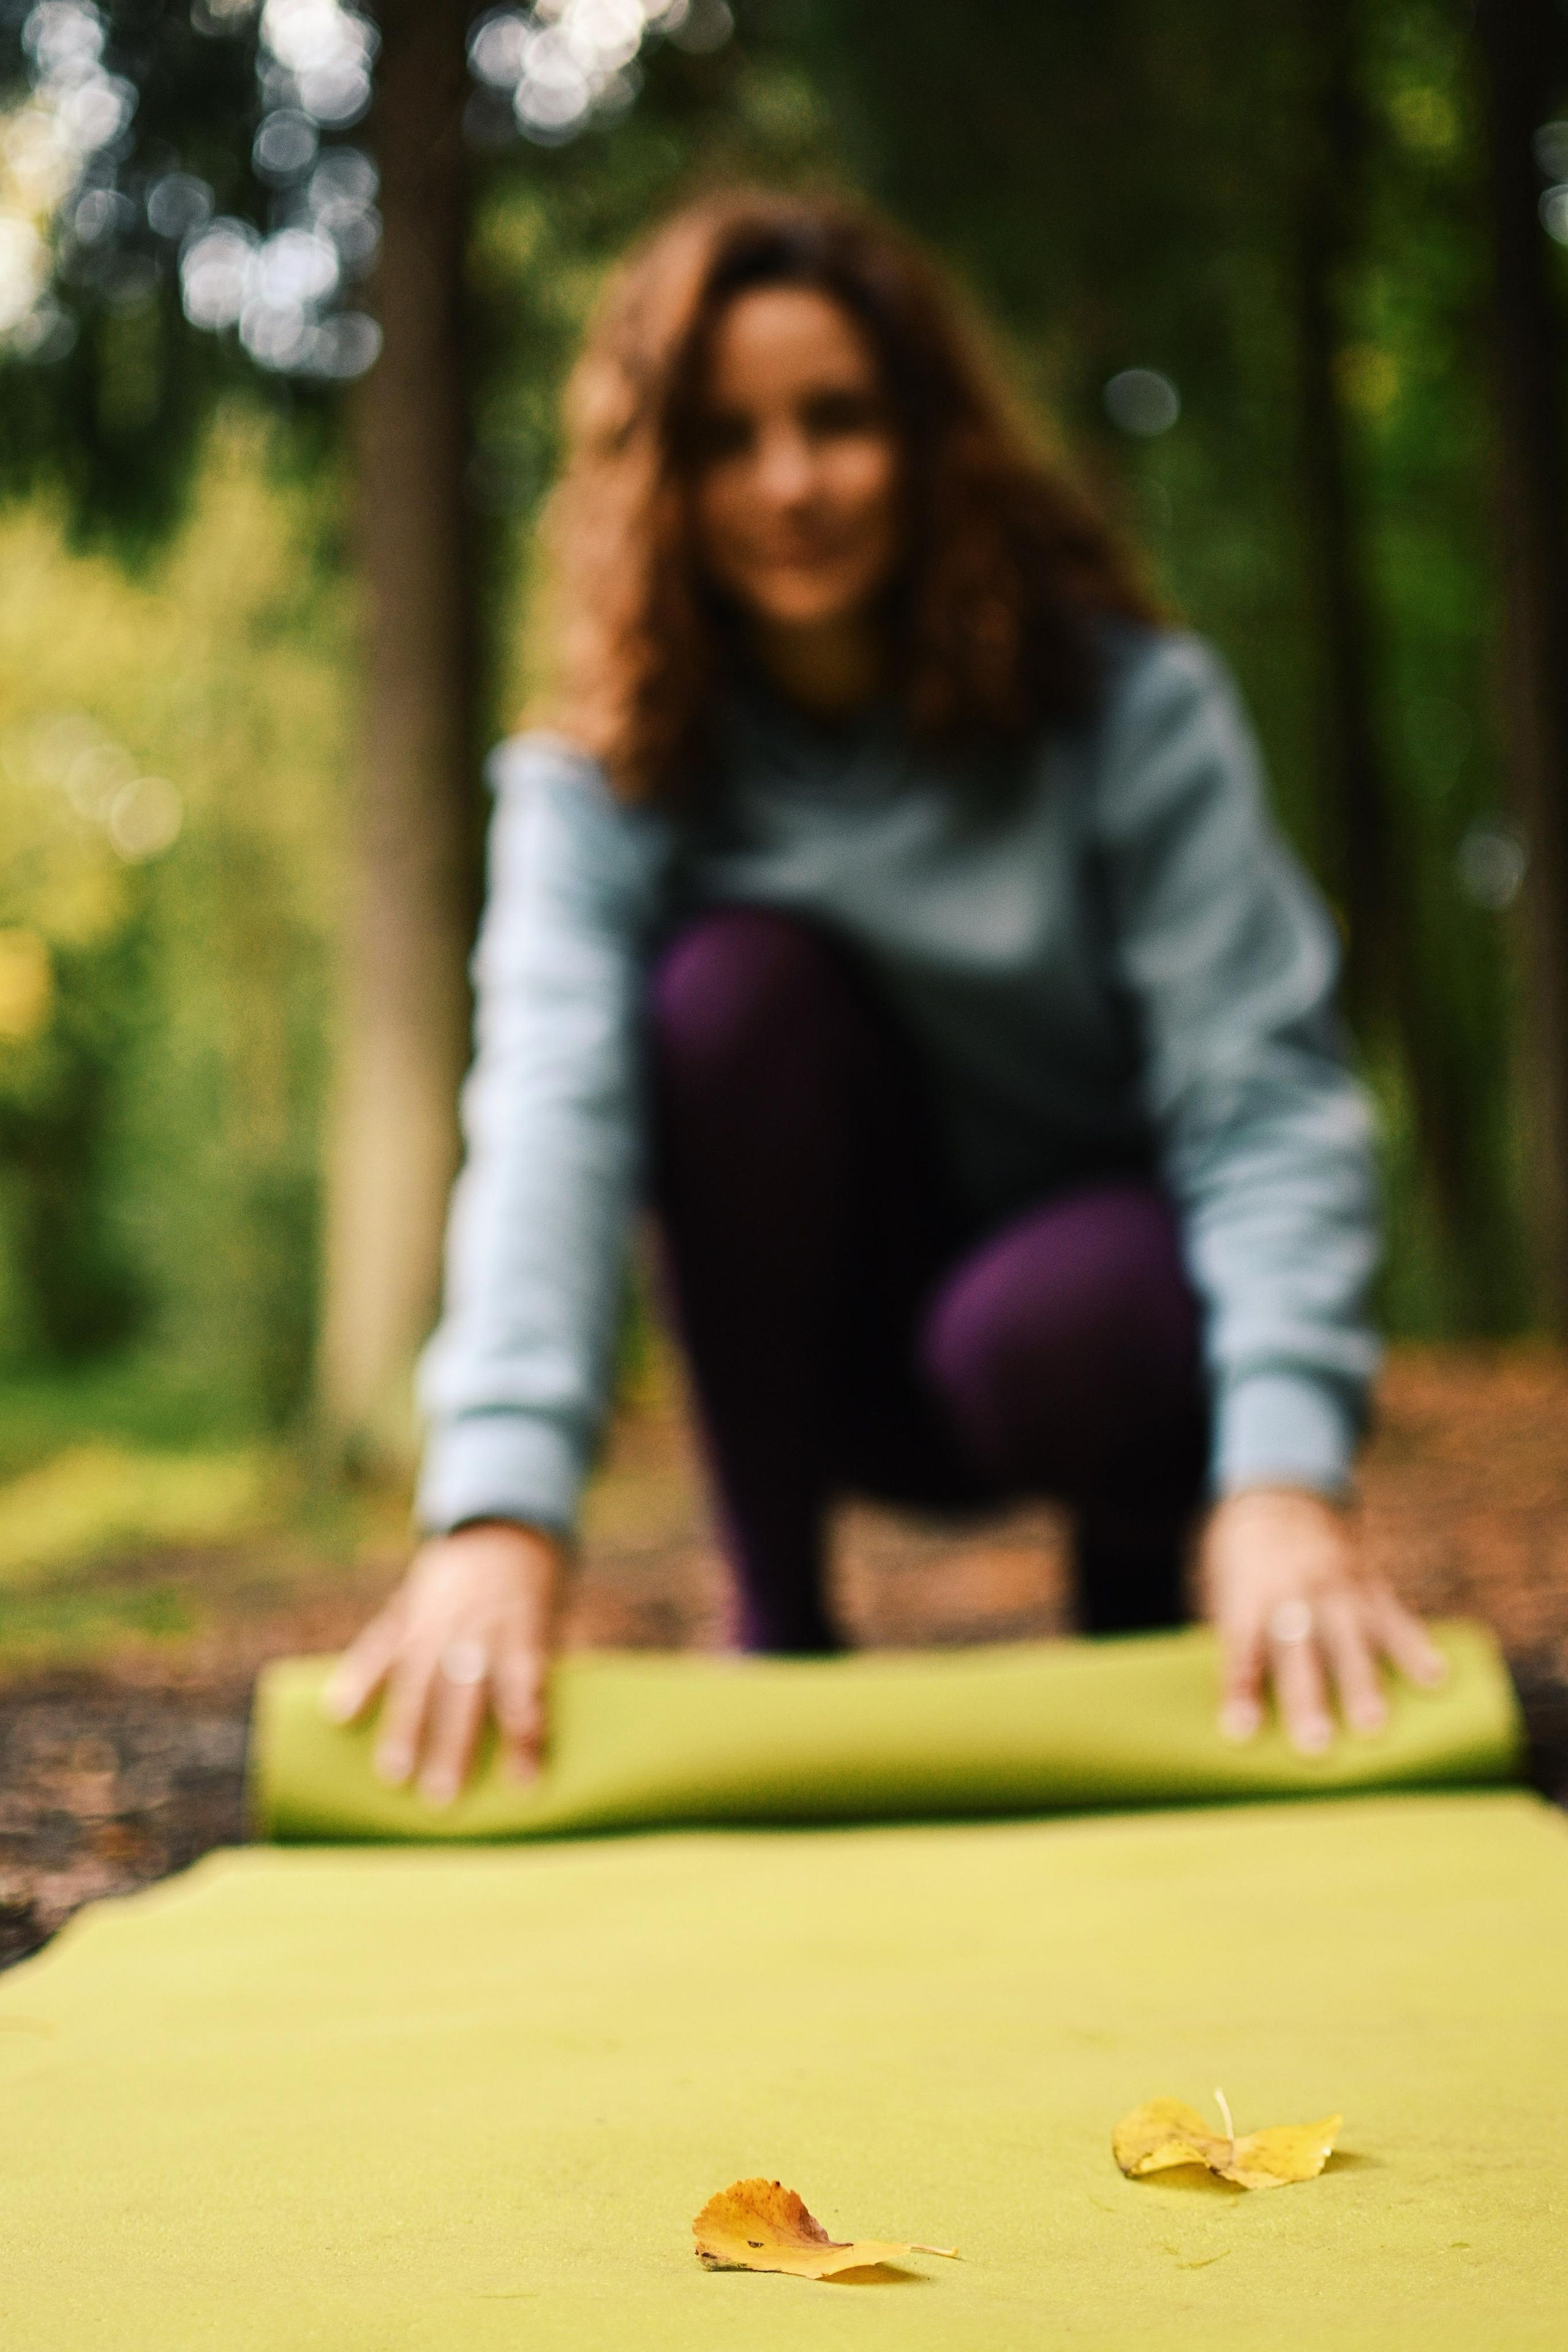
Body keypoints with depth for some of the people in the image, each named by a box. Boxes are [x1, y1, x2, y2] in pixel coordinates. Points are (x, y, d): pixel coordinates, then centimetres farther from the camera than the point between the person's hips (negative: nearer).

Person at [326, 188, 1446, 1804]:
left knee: (1039, 1334, -37)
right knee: (739, 981, -27)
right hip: (838, 1356, 2)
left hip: (1103, 1264, -1)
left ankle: (1138, 1569, 0)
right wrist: (500, 1510, -45)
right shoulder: (604, 777, -13)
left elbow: (1259, 1088, -24)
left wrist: (1285, 1478, -40)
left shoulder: (1127, 705, -15)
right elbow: (551, 1097, -29)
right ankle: (776, 1618, -15)